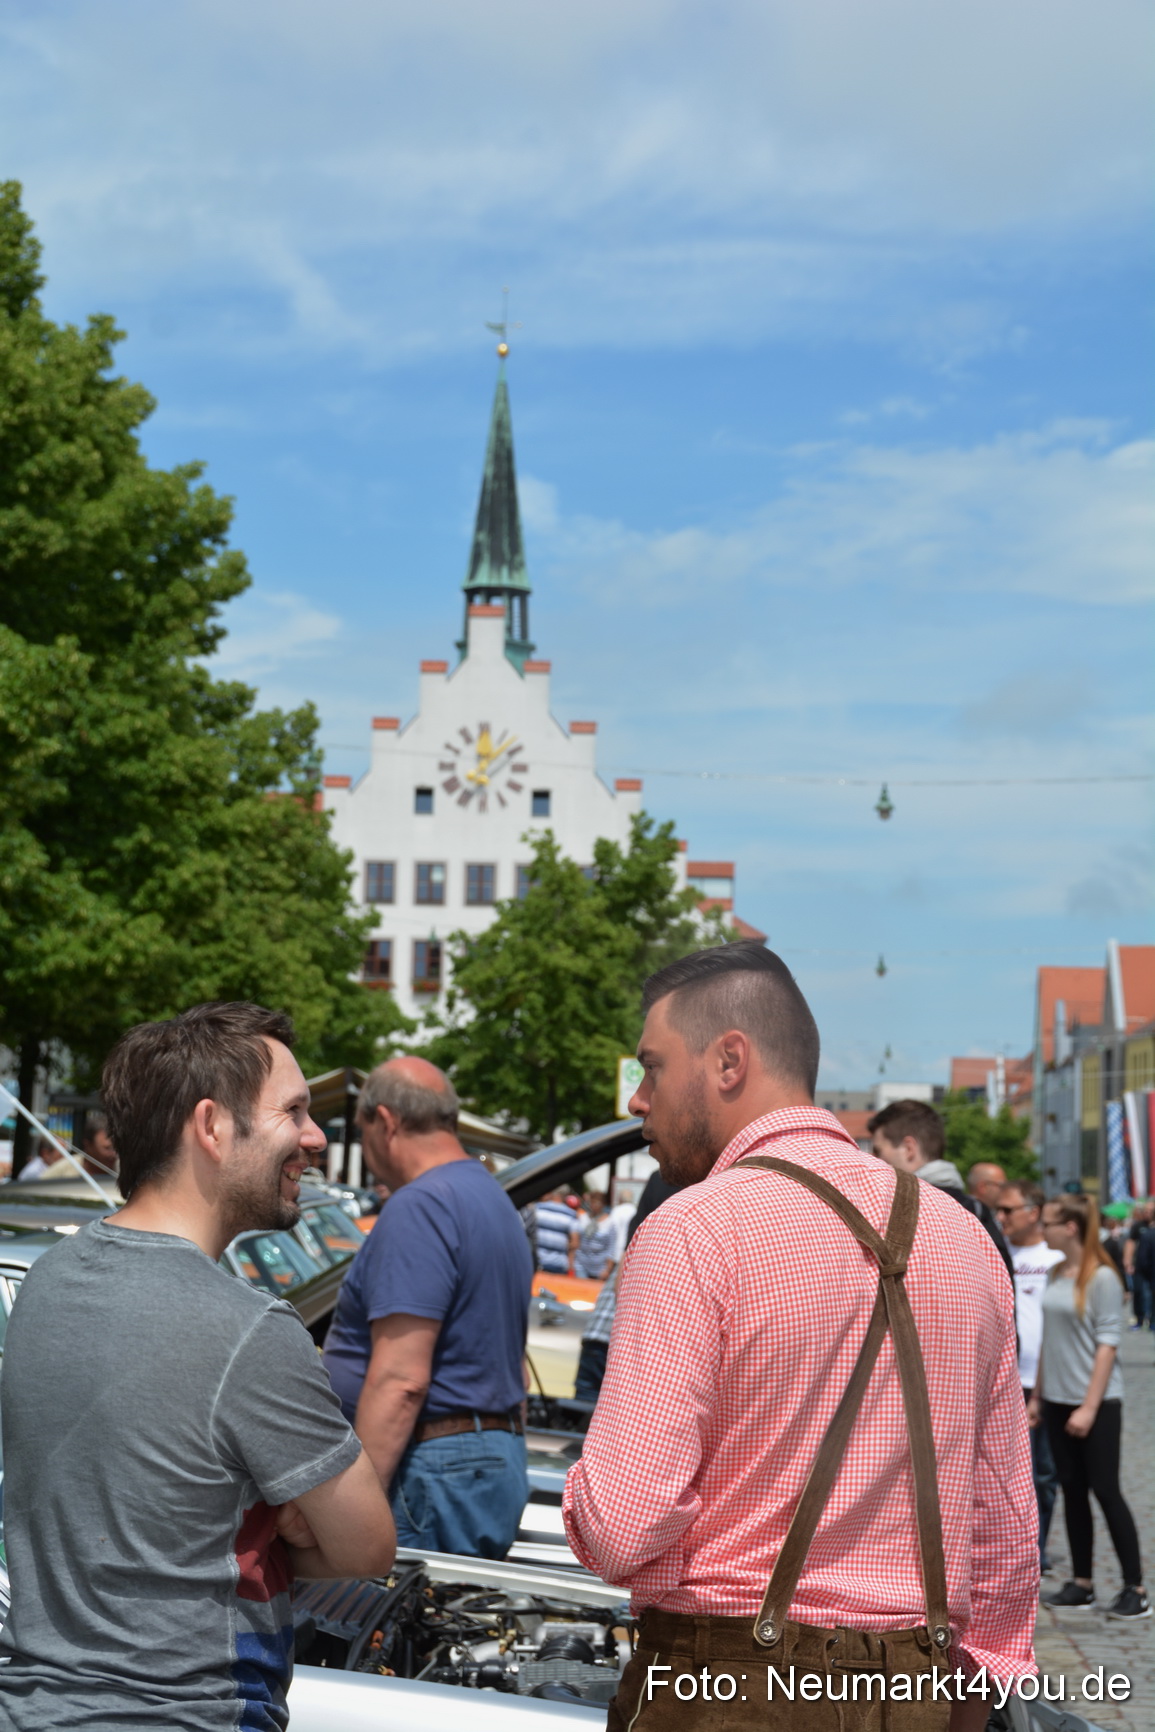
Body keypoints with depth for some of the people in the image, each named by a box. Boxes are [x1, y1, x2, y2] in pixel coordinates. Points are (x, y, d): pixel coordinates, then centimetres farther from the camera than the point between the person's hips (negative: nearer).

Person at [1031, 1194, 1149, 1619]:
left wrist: (1089, 1407, -18)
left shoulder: (1102, 1278, -12)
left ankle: (1135, 1590, 1)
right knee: (1072, 1491, 9)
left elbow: (1107, 1344, -15)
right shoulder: (1057, 1275, 9)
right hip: (1058, 1401, 7)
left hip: (1097, 1403, -7)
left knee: (1105, 1490, -5)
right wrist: (1037, 1396, 12)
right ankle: (1081, 1584, 16)